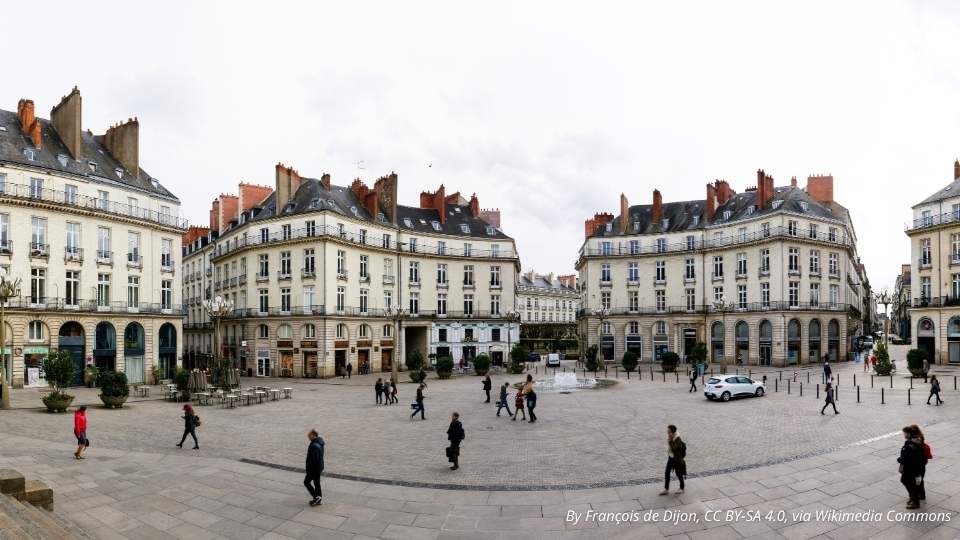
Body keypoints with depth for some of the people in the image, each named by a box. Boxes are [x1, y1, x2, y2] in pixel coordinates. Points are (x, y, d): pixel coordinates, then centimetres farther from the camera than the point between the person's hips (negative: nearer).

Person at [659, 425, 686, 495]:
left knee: (678, 473, 11)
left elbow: (674, 448, -35)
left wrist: (669, 441, -34)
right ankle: (666, 489, 12)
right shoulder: (670, 438, -3)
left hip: (677, 459, -7)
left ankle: (681, 488, 33)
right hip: (670, 457, 7)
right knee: (666, 473, 4)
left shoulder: (678, 439, -25)